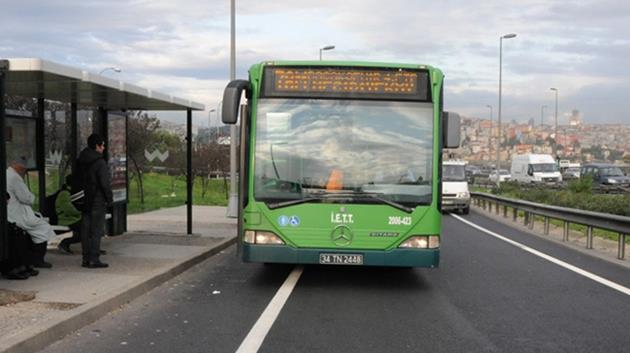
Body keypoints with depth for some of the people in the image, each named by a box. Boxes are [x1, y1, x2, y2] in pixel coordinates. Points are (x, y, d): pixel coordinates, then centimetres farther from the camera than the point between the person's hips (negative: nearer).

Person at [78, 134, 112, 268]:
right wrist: (109, 198, -6)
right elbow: (105, 183, -18)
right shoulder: (100, 162, -15)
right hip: (97, 202, -8)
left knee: (85, 230, 11)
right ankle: (94, 259, -3)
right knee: (96, 231, -4)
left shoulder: (81, 161, 11)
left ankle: (86, 259, 16)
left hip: (85, 201, 8)